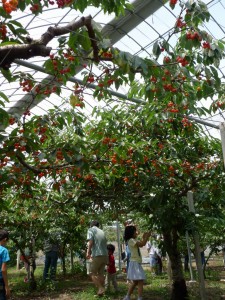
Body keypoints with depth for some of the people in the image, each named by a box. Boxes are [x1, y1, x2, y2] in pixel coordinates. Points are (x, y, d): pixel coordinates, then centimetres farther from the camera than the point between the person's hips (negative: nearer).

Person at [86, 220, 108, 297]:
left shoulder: (91, 229, 4)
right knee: (101, 274, 15)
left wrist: (88, 252, -11)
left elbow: (90, 241, -10)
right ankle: (102, 289, 15)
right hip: (105, 255, 6)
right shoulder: (102, 231, 21)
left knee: (92, 273, 4)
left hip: (97, 255, -6)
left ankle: (100, 288, -9)